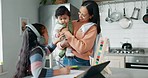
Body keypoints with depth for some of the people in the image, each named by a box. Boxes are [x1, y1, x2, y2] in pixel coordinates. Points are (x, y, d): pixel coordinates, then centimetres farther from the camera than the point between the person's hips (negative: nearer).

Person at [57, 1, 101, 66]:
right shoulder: (73, 23, 6)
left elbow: (82, 48, -20)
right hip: (66, 59, 5)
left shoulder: (92, 28, -10)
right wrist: (59, 42, -11)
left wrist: (67, 33, -16)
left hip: (80, 62, -5)